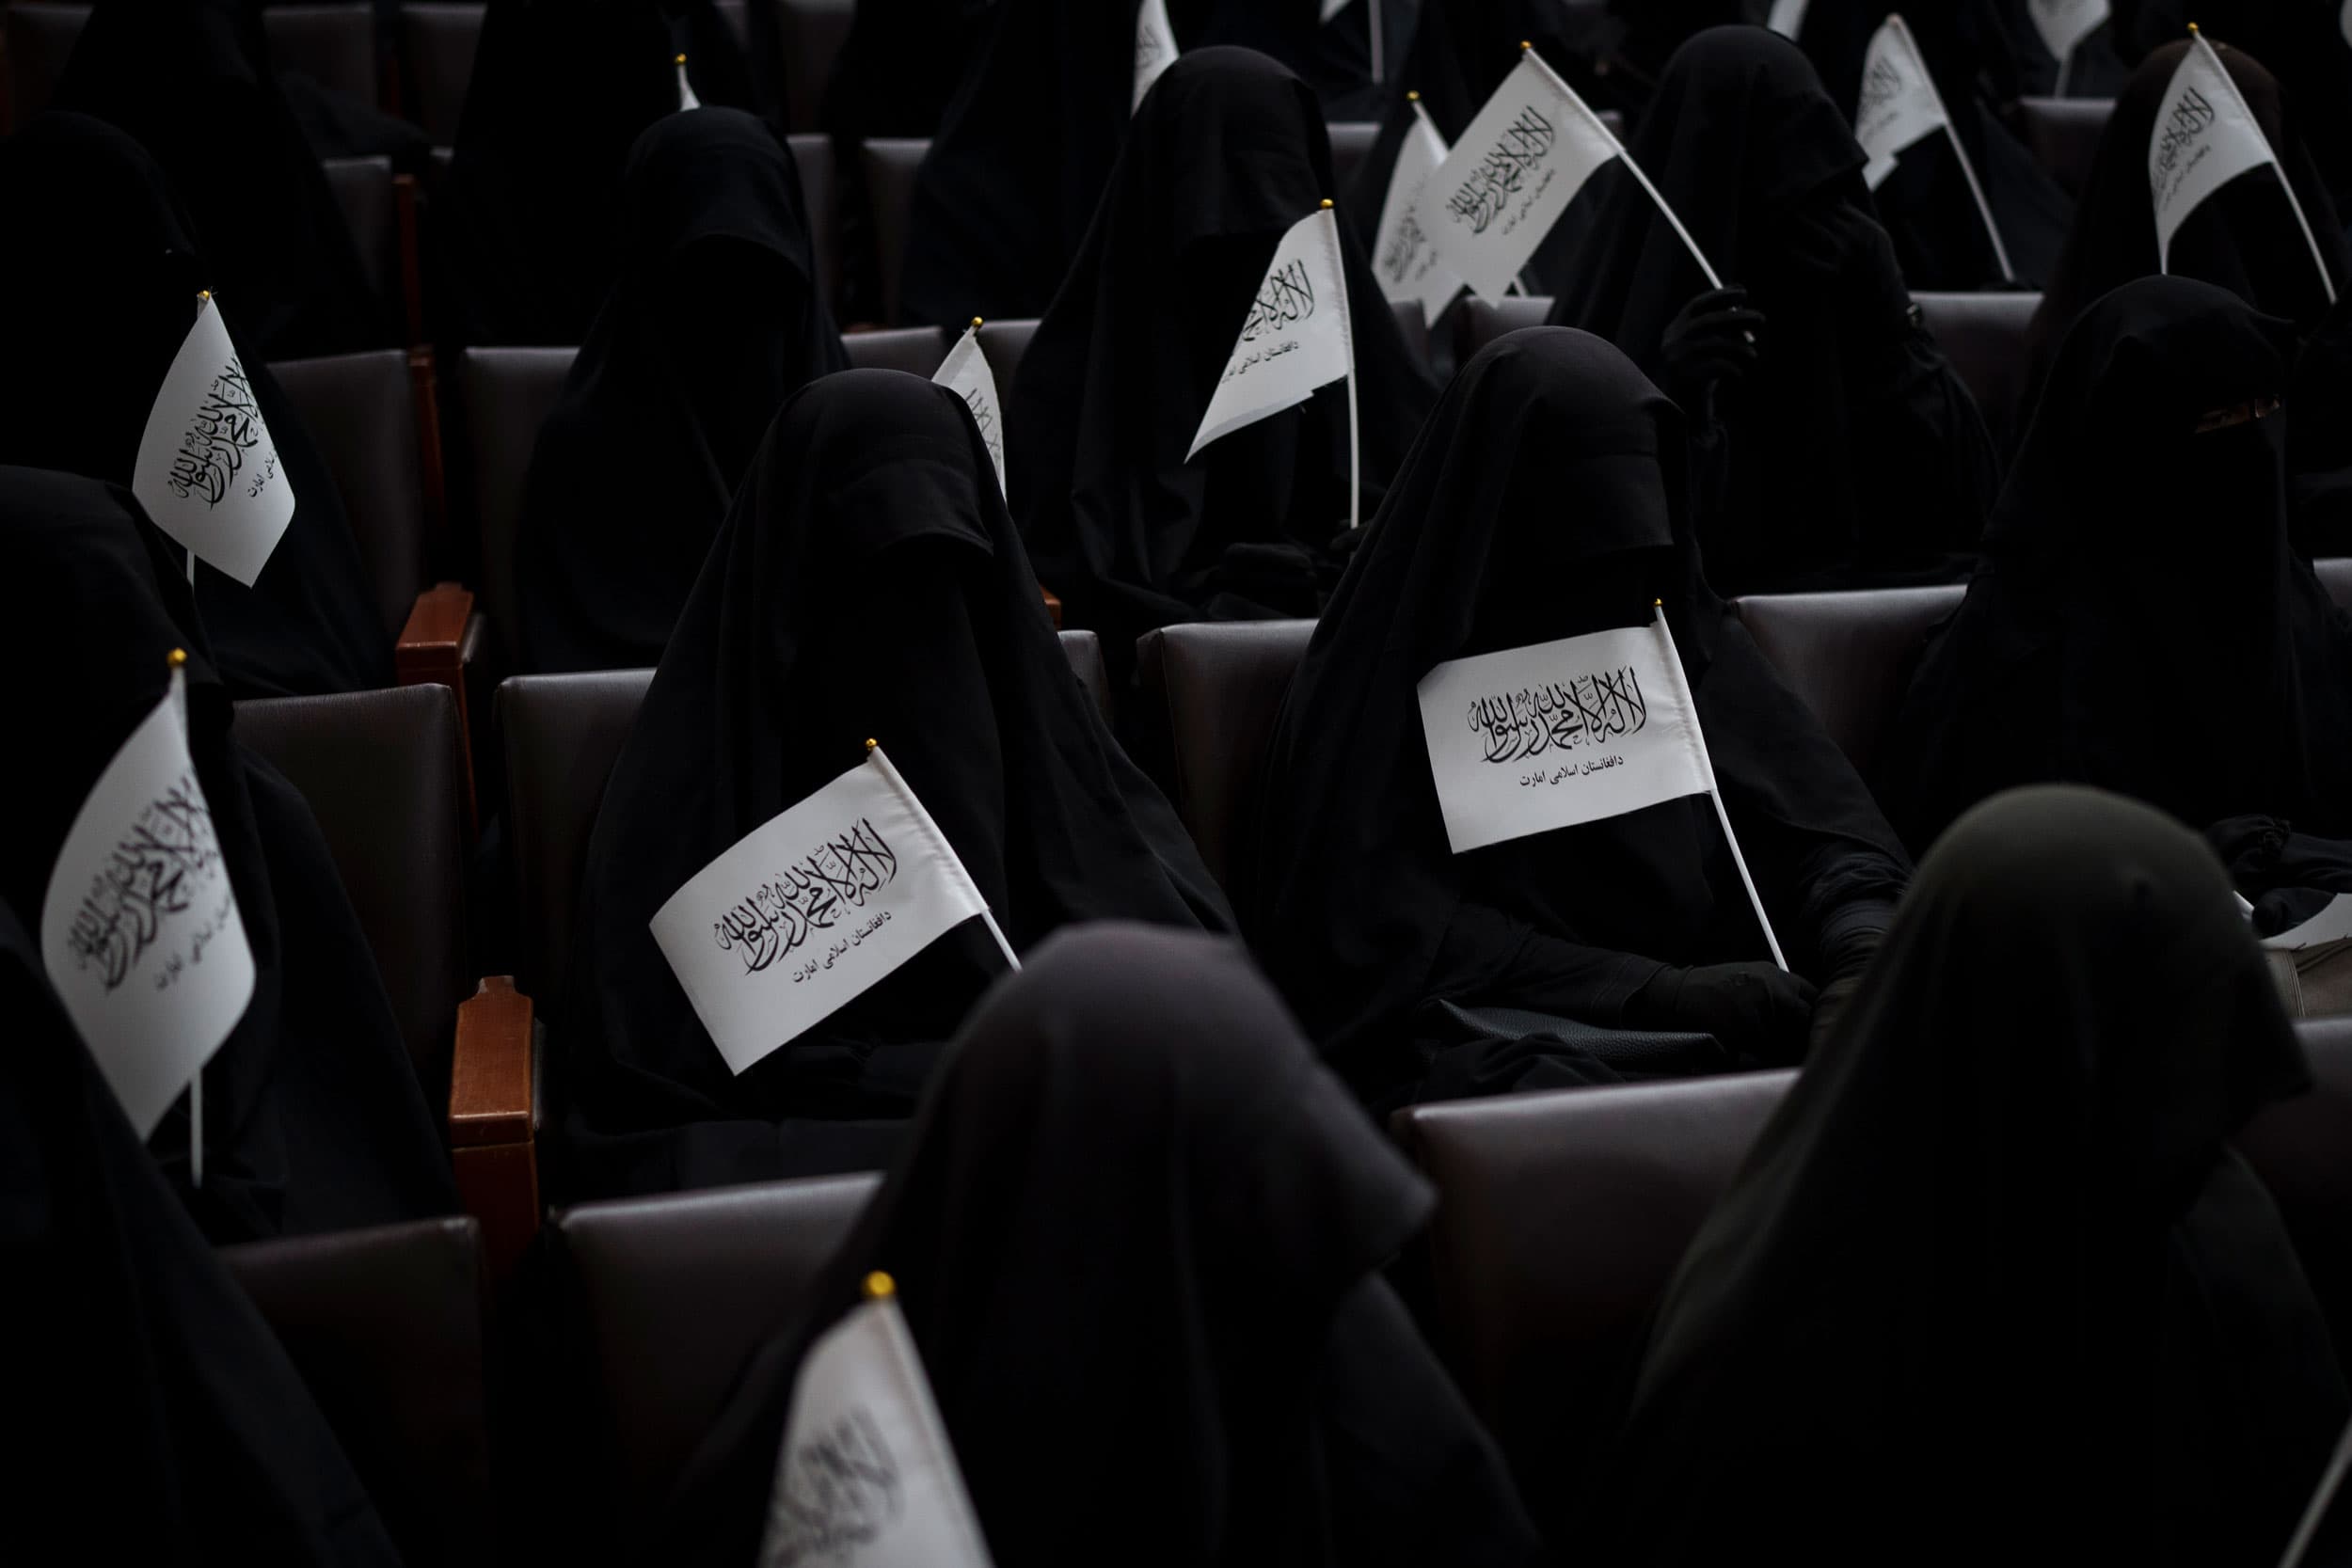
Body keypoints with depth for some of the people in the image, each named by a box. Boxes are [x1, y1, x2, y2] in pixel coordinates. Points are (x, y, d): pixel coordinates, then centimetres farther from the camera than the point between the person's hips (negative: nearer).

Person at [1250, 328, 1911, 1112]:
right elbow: (1397, 934, -8)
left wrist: (1863, 946, -13)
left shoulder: (1684, 630, 16)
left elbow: (1826, 817, 10)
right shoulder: (1394, 666, 1)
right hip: (1498, 1045, -5)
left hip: (1712, 1033, 5)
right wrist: (1656, 991, -16)